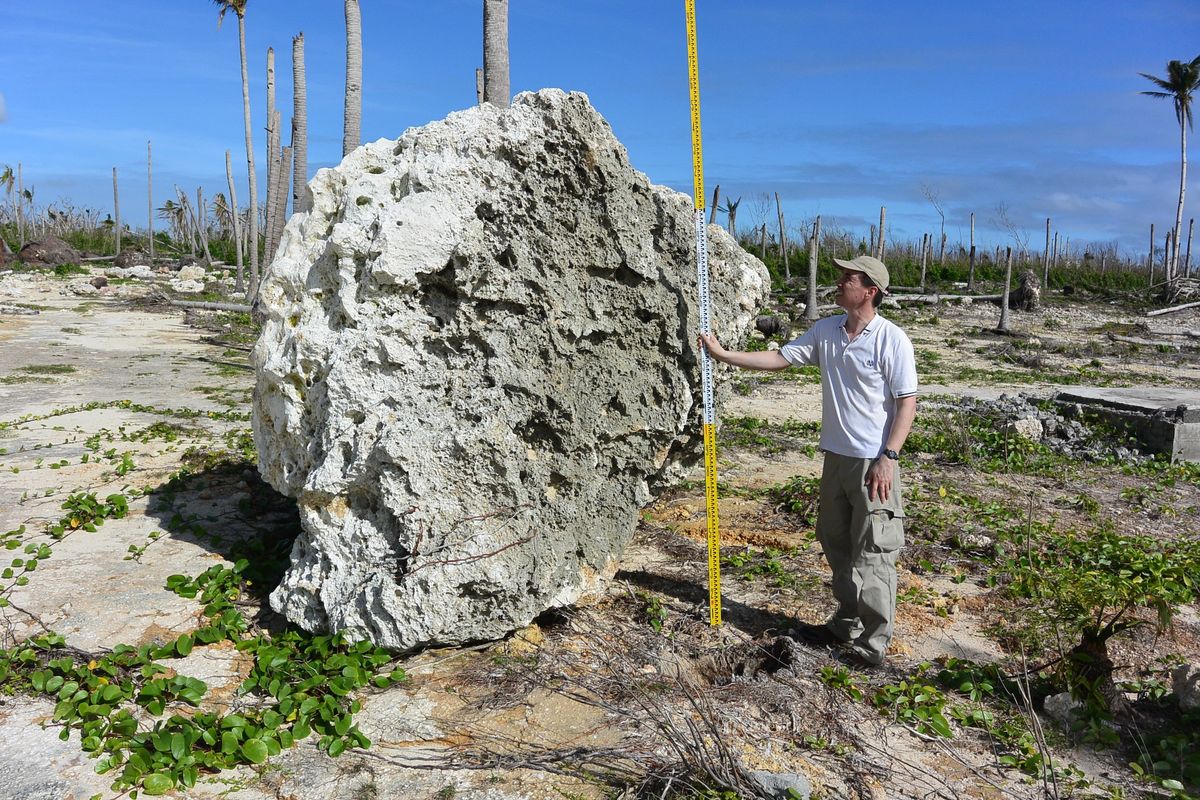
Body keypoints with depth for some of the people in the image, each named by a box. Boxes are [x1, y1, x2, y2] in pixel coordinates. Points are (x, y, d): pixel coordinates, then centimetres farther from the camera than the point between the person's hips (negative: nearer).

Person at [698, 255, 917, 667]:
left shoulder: (892, 339, -13)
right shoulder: (825, 330, 6)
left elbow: (907, 402, -12)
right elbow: (780, 357, 8)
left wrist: (888, 457, -18)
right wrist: (723, 354, 3)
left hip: (873, 462, -7)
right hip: (836, 456, 7)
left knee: (872, 552, 0)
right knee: (836, 544, 17)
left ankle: (875, 640, 13)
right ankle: (847, 622, 34)